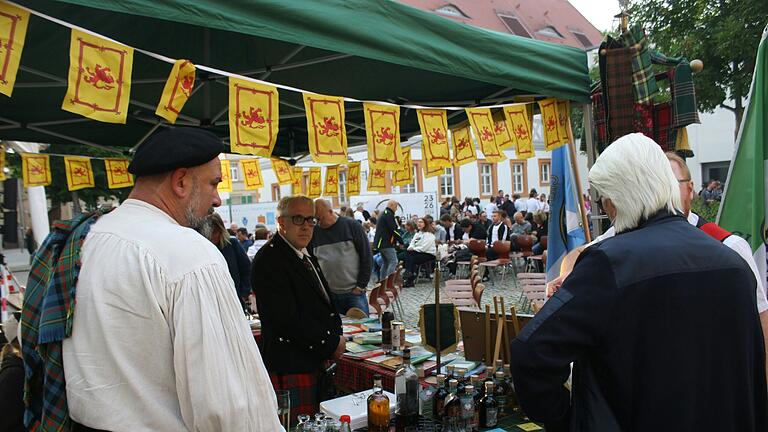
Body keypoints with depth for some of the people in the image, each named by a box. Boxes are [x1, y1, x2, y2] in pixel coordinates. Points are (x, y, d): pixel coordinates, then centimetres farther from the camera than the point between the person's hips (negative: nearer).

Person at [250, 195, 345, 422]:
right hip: (291, 368, -9)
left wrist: (336, 336, 4)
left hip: (318, 362, 9)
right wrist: (332, 344, -12)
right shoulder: (269, 260, -16)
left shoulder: (306, 257, 16)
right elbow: (288, 319, -22)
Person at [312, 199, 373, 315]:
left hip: (354, 292, -1)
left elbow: (367, 256, 0)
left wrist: (361, 286, -4)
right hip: (327, 294, 2)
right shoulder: (314, 231, 4)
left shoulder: (352, 225, -2)